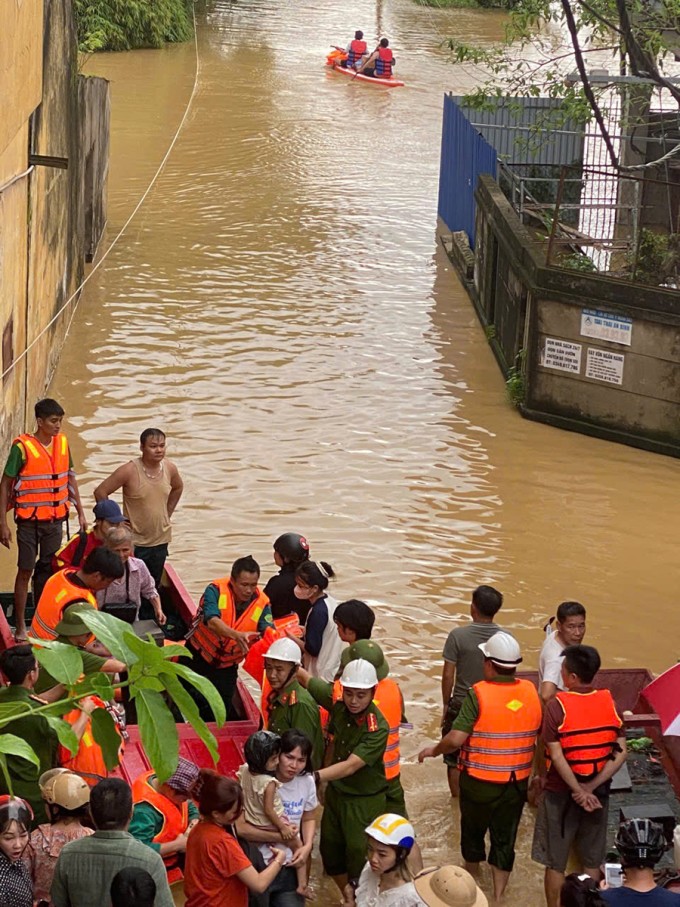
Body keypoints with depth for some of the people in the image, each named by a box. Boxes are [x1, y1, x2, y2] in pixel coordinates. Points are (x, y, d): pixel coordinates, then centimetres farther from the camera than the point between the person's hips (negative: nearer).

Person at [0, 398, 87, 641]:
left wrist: (80, 512, 12)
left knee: (47, 570, 12)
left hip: (55, 520, 5)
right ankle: (20, 626, 6)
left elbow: (70, 477, 14)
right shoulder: (22, 447, -14)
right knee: (25, 571, -1)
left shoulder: (62, 443, 2)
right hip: (29, 521, -5)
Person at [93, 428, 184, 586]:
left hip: (161, 540, 5)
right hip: (135, 542, -5)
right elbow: (100, 492, -14)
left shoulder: (170, 469, -3)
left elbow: (178, 488, 20)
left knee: (154, 585, 13)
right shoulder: (129, 471, -19)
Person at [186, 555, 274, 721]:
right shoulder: (216, 590, -22)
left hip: (226, 668, 2)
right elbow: (212, 621, -38)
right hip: (198, 657, -2)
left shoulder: (262, 603, -15)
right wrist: (237, 635, -56)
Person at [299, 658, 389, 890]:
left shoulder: (378, 729, -28)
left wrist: (314, 776, -47)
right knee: (330, 851, 18)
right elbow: (303, 676, -1)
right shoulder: (337, 703, -13)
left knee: (359, 857, 0)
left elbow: (350, 766, -35)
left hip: (365, 800, -6)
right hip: (336, 792, 6)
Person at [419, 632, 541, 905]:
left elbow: (456, 738, -23)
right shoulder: (531, 693, -8)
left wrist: (433, 750, -5)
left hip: (480, 782, -2)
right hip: (517, 782, 3)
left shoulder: (478, 694, -21)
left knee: (473, 831, 21)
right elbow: (540, 735, 4)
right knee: (505, 839, 13)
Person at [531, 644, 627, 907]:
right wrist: (590, 788, -13)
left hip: (561, 793, -4)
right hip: (598, 793, 4)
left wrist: (578, 791, -16)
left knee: (555, 862, 10)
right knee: (592, 861, 17)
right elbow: (621, 753, -9)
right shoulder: (610, 703, -7)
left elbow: (557, 756, -21)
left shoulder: (557, 706, -18)